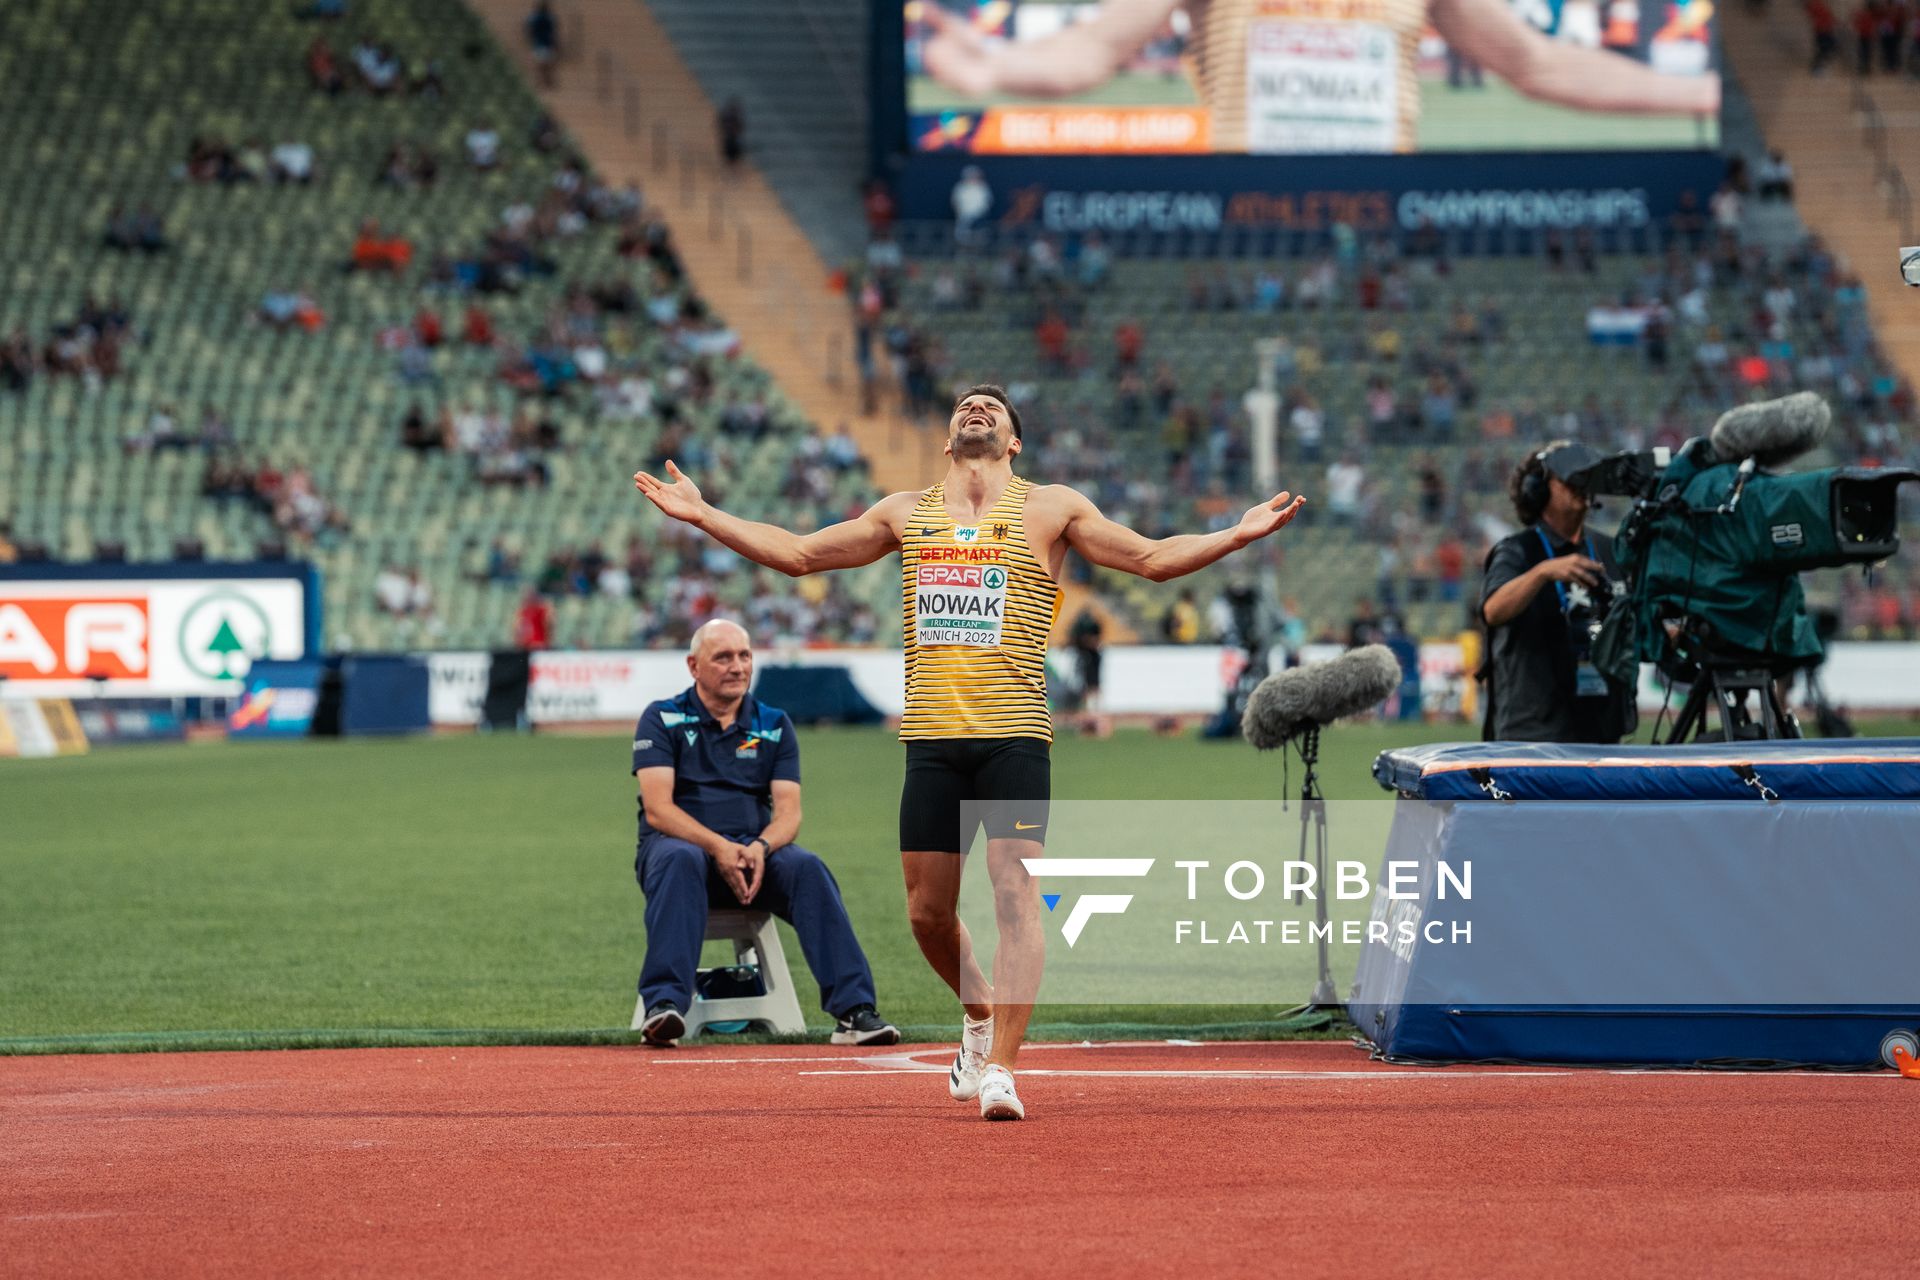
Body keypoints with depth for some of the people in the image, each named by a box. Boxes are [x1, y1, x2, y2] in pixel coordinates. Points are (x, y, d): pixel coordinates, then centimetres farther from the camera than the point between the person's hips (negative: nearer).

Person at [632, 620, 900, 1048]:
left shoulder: (773, 725, 13)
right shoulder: (662, 719, 3)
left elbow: (789, 810, 2)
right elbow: (658, 809, -9)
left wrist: (760, 847, -21)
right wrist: (719, 847, -25)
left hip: (755, 848, 3)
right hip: (681, 841, -3)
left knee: (807, 867, -28)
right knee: (680, 860, -38)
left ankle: (853, 1011, -34)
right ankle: (663, 1005, -49)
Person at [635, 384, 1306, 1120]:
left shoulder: (1049, 510, 8)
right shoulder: (906, 513, 16)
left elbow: (1154, 559, 6)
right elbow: (797, 554, 22)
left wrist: (1237, 535, -9)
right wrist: (701, 516, 20)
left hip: (1014, 735, -3)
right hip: (931, 739, 3)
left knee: (1015, 895, -13)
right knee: (927, 911, 6)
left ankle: (1000, 1066, -14)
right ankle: (981, 1012, 33)